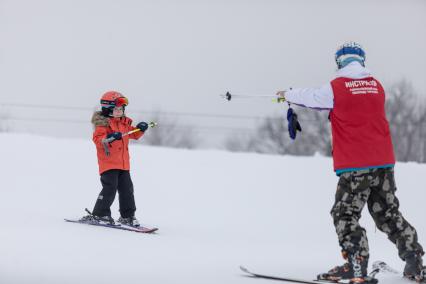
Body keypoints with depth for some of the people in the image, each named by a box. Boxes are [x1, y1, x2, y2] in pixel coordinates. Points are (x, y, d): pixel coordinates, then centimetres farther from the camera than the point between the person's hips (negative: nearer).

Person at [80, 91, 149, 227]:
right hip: (108, 163, -7)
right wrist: (109, 138, -37)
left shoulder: (125, 123, 14)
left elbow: (134, 134, 27)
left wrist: (140, 129, 7)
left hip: (123, 164, 7)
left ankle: (128, 216, 18)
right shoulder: (103, 123, -9)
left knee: (127, 189, 8)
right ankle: (99, 214, -5)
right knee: (110, 188, -14)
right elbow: (97, 139, -20)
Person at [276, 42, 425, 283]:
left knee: (345, 215, 2)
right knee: (389, 214, 14)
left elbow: (310, 97, 11)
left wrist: (287, 95, 32)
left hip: (355, 166, -5)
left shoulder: (336, 88, -6)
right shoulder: (377, 86, 8)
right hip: (384, 163, 5)